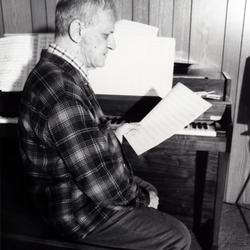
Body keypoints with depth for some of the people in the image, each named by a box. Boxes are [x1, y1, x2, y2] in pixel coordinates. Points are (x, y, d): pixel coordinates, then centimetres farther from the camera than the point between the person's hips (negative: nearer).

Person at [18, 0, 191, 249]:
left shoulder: (53, 70, 1)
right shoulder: (62, 94, -34)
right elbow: (106, 188, -30)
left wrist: (113, 135, 11)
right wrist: (142, 198, -11)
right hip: (80, 212, -9)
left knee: (149, 189, 24)